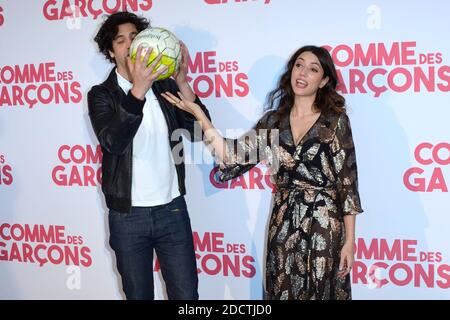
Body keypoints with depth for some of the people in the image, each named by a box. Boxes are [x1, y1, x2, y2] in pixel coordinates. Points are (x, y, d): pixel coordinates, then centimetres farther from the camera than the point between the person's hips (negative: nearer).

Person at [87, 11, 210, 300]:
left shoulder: (166, 86, 5)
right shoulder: (101, 95, -3)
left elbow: (199, 132, -7)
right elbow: (113, 142, -22)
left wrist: (182, 82, -18)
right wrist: (138, 90, -33)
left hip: (172, 209, 2)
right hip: (127, 215, -1)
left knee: (187, 294, 6)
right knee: (138, 294, 13)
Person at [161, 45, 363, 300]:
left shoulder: (335, 120, -5)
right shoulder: (274, 120, 6)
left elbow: (347, 182, -6)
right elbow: (233, 156, -4)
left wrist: (349, 241, -8)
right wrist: (198, 112, -6)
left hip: (324, 226, -3)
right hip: (283, 225, 4)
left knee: (322, 293, 7)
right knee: (282, 292, 13)